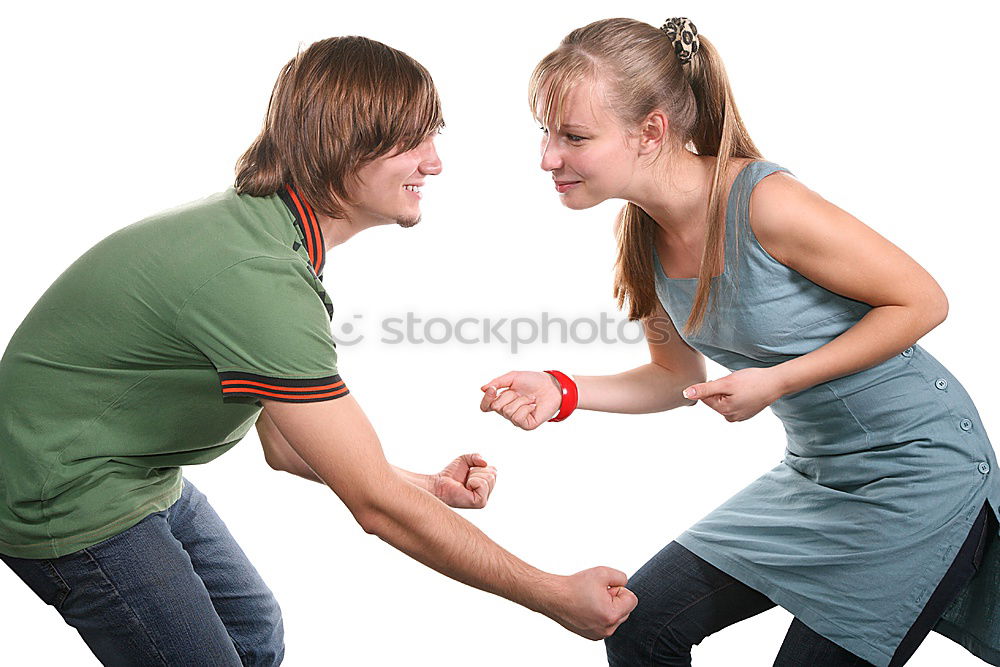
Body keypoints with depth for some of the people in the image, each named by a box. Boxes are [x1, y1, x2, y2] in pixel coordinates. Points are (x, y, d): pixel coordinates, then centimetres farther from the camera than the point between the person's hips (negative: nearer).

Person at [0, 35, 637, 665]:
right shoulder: (261, 277, -33)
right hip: (71, 497, -10)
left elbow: (284, 444, 5)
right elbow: (377, 504, -29)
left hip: (143, 471, 10)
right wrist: (559, 597, -21)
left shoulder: (266, 223, 0)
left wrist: (430, 486, -5)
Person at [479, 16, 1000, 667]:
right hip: (813, 468, 7)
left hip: (916, 465, -7)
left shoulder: (764, 202, -28)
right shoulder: (643, 234, -5)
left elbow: (924, 301, -17)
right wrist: (562, 391, -9)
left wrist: (776, 381, -23)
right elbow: (680, 377, 7)